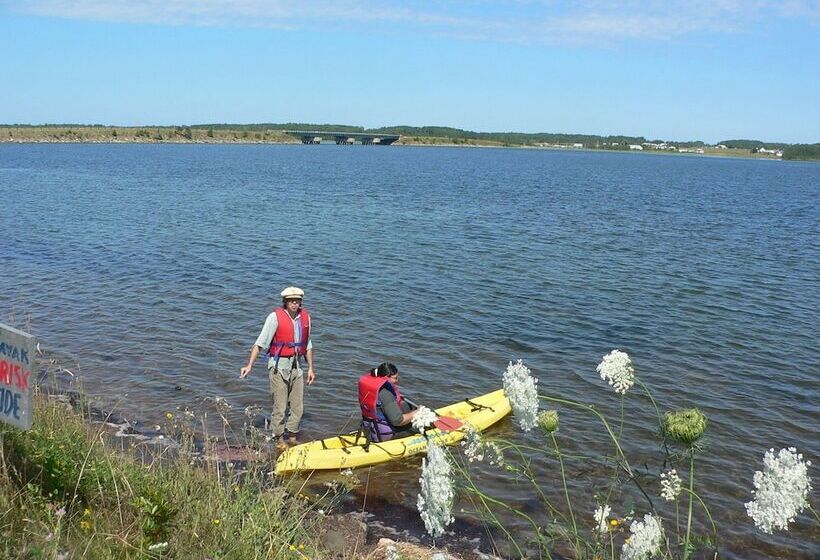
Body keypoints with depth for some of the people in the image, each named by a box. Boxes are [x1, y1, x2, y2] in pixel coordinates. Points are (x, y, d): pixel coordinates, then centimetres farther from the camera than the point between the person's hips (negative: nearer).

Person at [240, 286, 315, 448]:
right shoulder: (275, 317, -12)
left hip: (296, 366, 5)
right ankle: (280, 439, 17)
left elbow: (308, 345, 14)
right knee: (280, 407, 0)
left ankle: (292, 437, 27)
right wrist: (249, 365, -18)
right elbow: (260, 342, -13)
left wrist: (310, 368, 13)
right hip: (279, 367, -5)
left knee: (298, 406, 10)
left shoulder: (305, 317, 4)